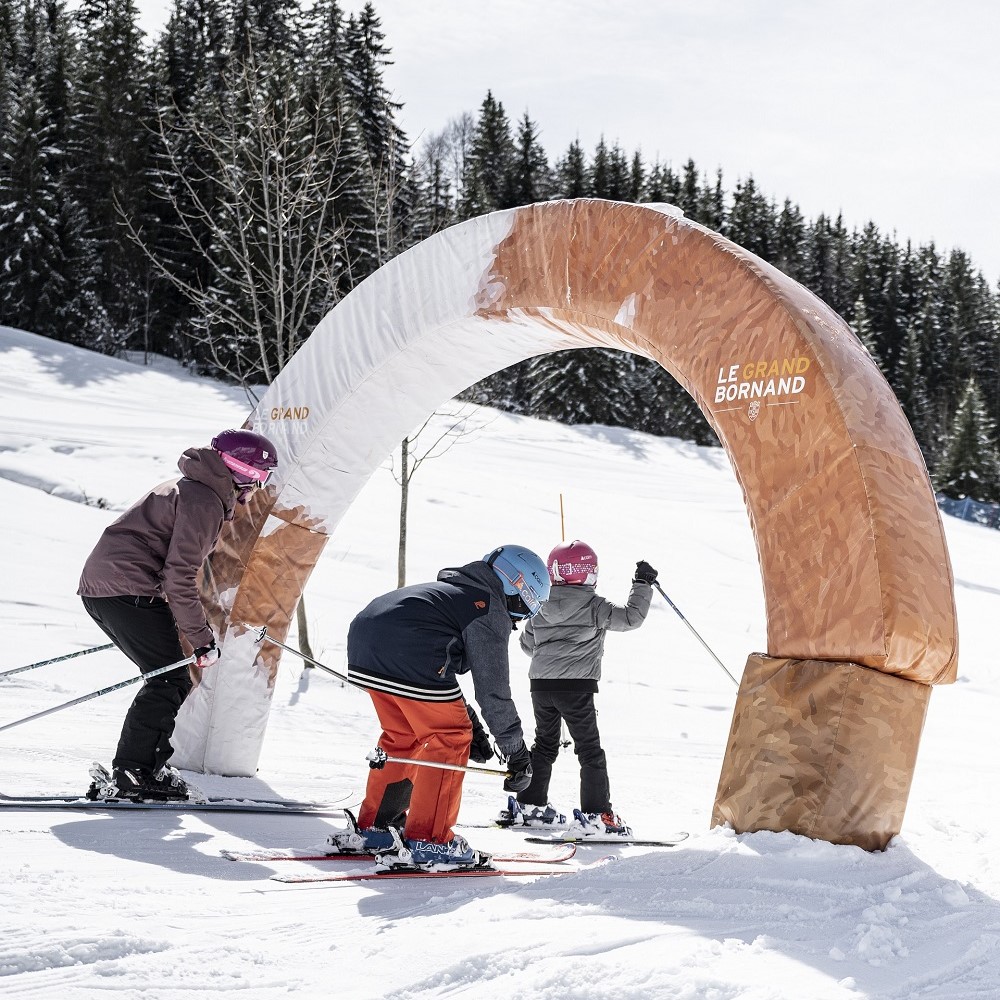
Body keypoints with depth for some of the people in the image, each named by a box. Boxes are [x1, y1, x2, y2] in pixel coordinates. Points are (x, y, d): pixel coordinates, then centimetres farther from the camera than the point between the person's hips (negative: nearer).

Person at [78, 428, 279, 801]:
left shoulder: (189, 488, 22)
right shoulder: (204, 501, -12)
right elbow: (180, 575, -18)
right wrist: (201, 638, -14)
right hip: (128, 589, -10)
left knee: (170, 680, 12)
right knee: (170, 681, -8)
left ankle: (134, 770, 13)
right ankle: (133, 774, -11)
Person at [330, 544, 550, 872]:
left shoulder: (454, 591, 32)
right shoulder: (490, 610, 4)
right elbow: (493, 688, 2)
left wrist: (470, 725, 33)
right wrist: (517, 750, 10)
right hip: (407, 657, -10)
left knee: (402, 735, 24)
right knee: (450, 739, 2)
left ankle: (372, 828, 30)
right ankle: (426, 842, 2)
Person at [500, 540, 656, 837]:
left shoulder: (542, 606, 8)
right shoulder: (594, 607, -8)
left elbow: (527, 642, 17)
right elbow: (631, 617, -9)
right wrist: (643, 585, 3)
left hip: (540, 684, 6)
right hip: (576, 686, -6)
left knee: (545, 744, 20)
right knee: (590, 750, 0)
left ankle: (529, 805, 24)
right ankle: (596, 814, -4)